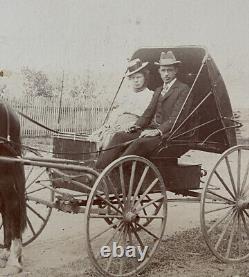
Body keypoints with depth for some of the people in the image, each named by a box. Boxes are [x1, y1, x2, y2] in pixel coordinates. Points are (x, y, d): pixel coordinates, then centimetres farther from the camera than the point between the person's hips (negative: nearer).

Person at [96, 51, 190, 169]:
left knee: (140, 142, -33)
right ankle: (98, 170, -21)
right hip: (152, 128, 7)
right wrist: (137, 125, -2)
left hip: (167, 132, -7)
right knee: (119, 136, -12)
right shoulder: (158, 91, 25)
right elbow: (149, 112, 17)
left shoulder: (183, 89, -1)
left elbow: (176, 117, -11)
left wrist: (158, 131, -22)